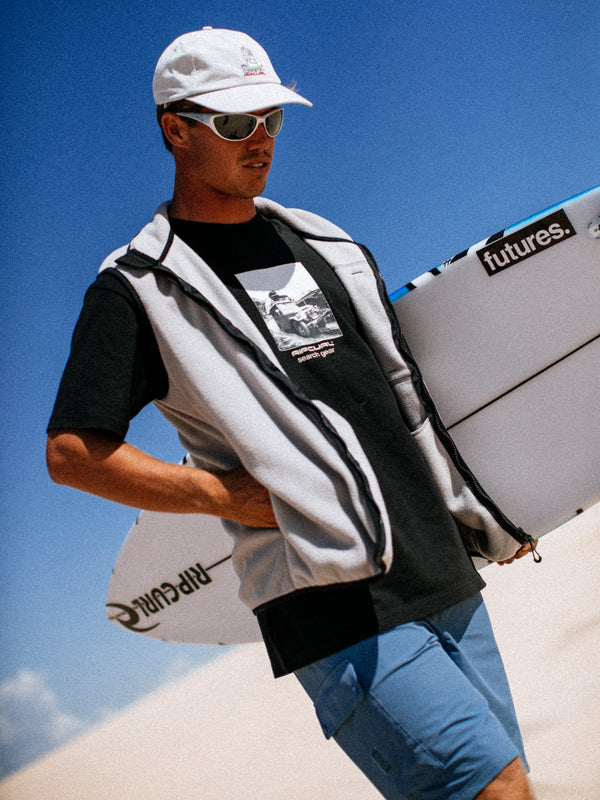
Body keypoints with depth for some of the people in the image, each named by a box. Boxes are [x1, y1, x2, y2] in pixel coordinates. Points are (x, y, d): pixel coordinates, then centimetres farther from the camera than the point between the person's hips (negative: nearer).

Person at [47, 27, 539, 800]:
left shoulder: (326, 243, 18)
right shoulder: (139, 286, -1)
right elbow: (72, 452, -7)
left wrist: (489, 518, 22)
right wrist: (236, 495, -12)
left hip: (447, 578, 7)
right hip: (338, 616, -7)